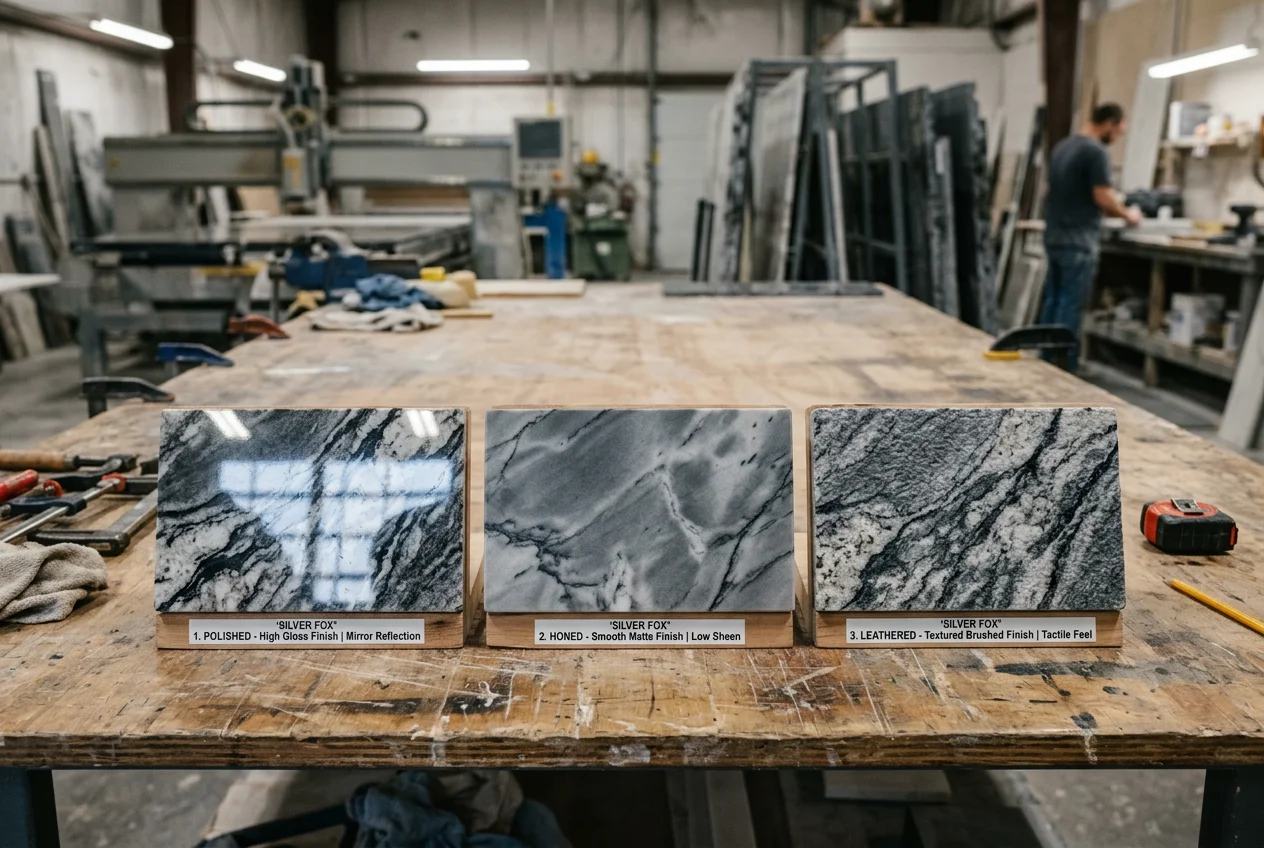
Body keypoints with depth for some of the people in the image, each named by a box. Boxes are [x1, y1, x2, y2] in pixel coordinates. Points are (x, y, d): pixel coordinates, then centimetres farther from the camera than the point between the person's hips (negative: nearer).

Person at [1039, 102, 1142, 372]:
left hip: (1054, 236, 8)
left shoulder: (1061, 146, 13)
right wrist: (1127, 215, 1)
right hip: (1079, 241, -8)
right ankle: (1062, 368, -1)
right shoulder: (1096, 151, -13)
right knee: (1071, 306, -4)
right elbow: (1102, 198, -16)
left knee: (1053, 300, 12)